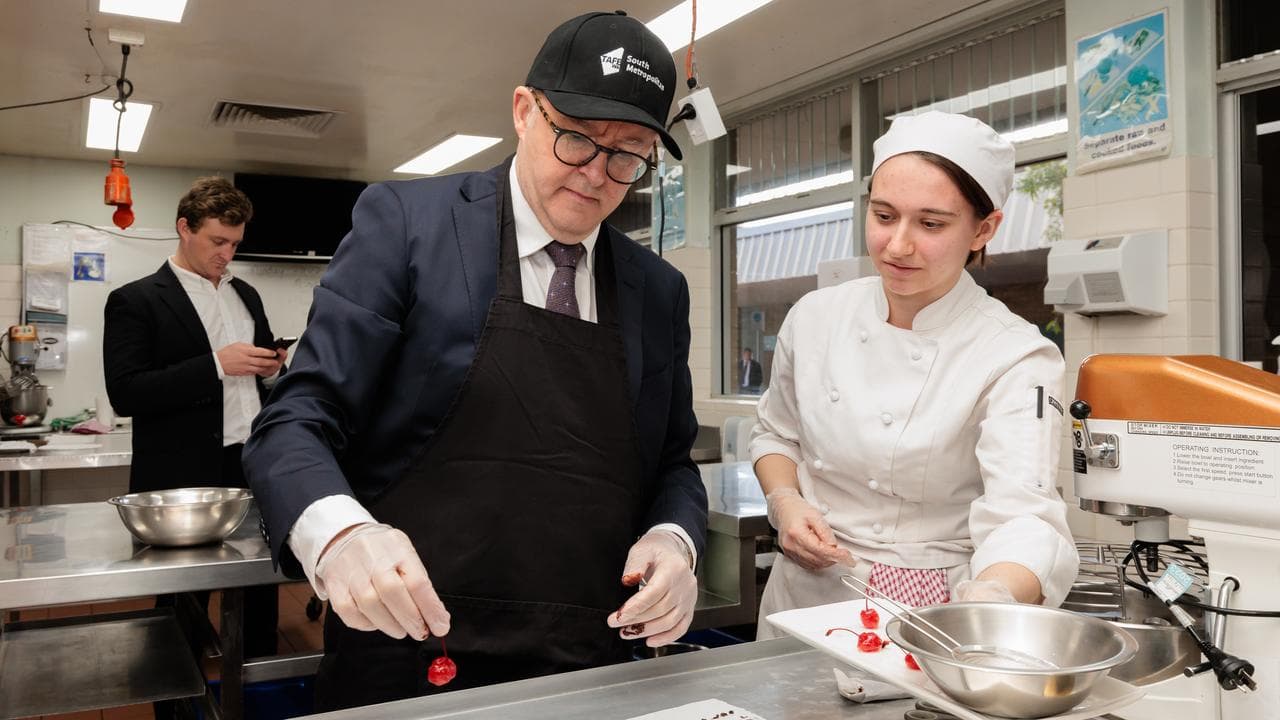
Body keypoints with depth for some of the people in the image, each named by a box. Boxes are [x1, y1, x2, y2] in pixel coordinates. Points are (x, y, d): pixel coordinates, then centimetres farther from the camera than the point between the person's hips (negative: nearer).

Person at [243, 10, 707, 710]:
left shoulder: (660, 291, 5)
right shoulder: (404, 220, -6)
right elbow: (297, 421, -9)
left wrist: (674, 539, -9)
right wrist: (338, 533, -29)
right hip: (409, 654, -3)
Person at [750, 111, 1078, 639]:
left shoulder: (1016, 358, -16)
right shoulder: (815, 317, -4)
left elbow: (1022, 516, -27)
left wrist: (990, 598, -48)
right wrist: (784, 501, -8)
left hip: (923, 615, -3)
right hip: (803, 596, 3)